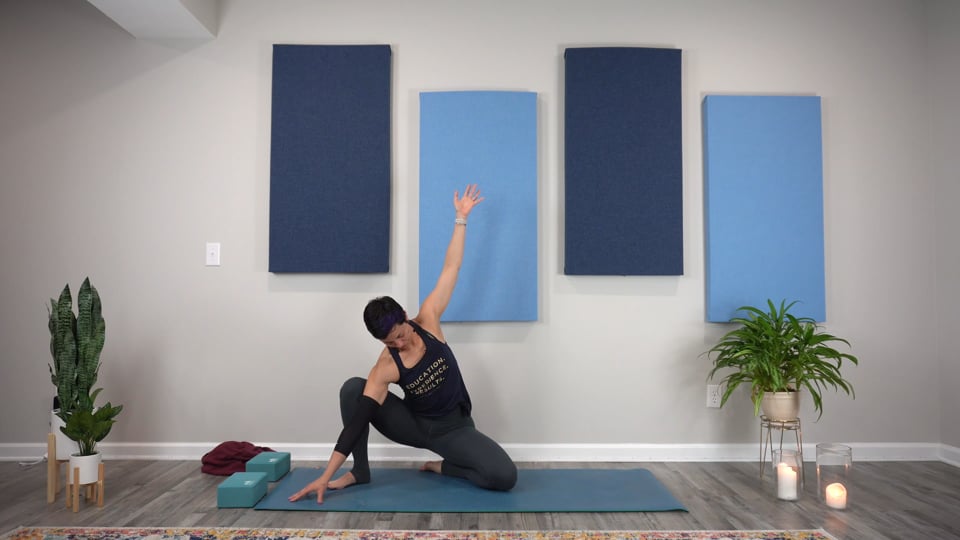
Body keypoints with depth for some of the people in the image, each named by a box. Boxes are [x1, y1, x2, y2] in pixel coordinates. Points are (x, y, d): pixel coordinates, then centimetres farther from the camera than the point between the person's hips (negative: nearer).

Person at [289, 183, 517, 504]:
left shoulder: (427, 322, -16)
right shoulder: (385, 369, -21)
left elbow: (451, 268, -14)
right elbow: (357, 421, -24)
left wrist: (461, 218, -15)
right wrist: (326, 476, -29)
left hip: (453, 427, 1)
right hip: (414, 425, 0)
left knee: (504, 477, -25)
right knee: (353, 388, -24)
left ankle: (443, 466, 3)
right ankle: (360, 471, -7)